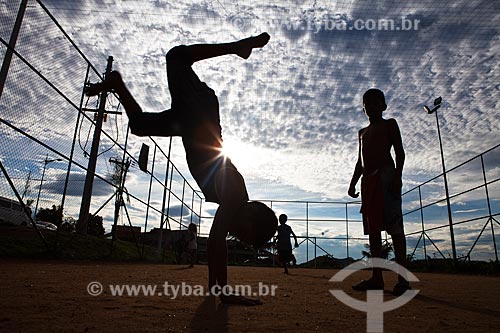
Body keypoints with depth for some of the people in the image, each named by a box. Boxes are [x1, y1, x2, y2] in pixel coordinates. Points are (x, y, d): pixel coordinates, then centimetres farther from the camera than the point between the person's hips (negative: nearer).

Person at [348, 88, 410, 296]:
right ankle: (377, 277, 3)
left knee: (394, 225, -12)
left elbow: (399, 151, 0)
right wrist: (353, 183, 15)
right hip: (368, 179, 7)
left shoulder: (389, 124, 11)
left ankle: (403, 278, -10)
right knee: (372, 228, 1)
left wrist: (397, 174, -15)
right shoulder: (362, 132, 28)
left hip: (386, 174, -6)